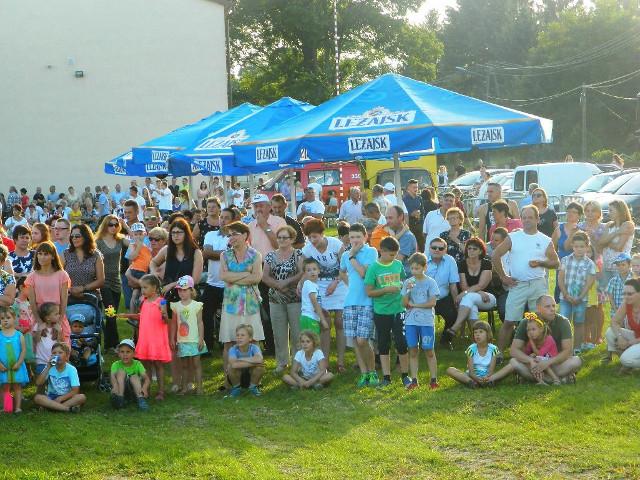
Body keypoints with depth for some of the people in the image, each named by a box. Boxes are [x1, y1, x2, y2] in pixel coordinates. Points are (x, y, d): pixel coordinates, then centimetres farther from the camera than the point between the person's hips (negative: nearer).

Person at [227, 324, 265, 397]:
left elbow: (259, 359, -43)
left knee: (260, 365, -27)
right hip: (237, 377, -1)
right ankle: (236, 388, -2)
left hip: (251, 375, 1)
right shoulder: (233, 349, -23)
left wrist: (241, 359, -34)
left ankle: (253, 387, 0)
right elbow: (234, 364, -43)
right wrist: (253, 362, -39)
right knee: (231, 367, -31)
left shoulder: (254, 348, -21)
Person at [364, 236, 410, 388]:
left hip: (398, 310, 2)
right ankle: (386, 377, 14)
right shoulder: (374, 268, -7)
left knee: (401, 342, -1)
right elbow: (369, 292, -7)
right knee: (383, 344, 7)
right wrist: (386, 290, -18)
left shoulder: (398, 265, 3)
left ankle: (405, 375, 12)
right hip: (381, 312, -1)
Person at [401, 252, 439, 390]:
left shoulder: (430, 282, -3)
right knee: (413, 351, 5)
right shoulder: (408, 283, 5)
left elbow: (432, 302, -10)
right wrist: (408, 290, -15)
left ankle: (434, 379, 9)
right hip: (411, 321, 3)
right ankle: (414, 380, 10)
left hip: (427, 321, -3)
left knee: (429, 351, 2)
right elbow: (405, 304, 1)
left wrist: (414, 305, -8)